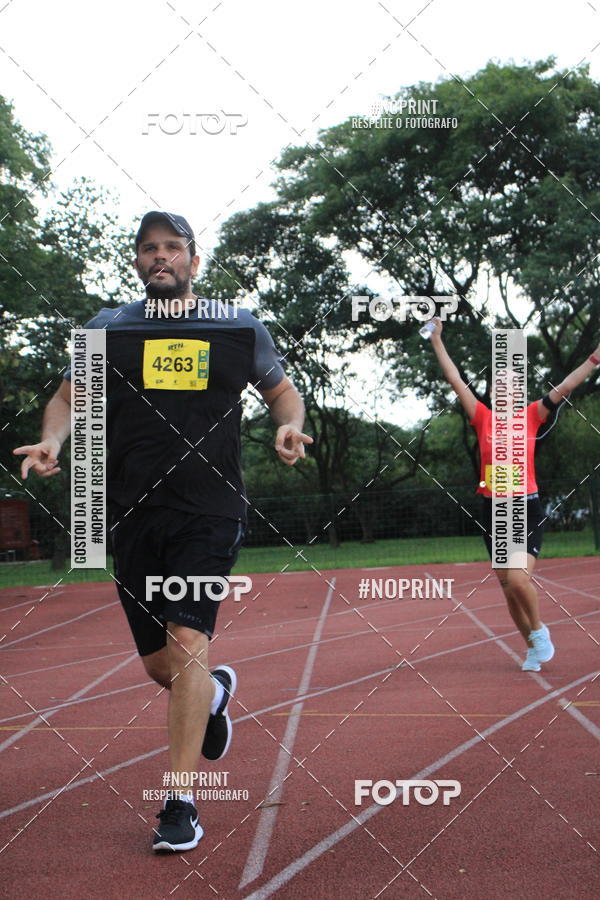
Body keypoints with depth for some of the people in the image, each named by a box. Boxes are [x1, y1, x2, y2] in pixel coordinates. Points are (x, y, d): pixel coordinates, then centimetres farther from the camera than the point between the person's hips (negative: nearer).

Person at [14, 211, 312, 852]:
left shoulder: (240, 328, 7)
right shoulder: (107, 329, 10)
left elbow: (282, 391, 19)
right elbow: (67, 398, 16)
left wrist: (290, 426, -4)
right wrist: (53, 439, -6)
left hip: (210, 512, -2)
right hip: (133, 515, 3)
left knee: (187, 643, -15)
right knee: (157, 664, 10)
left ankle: (180, 803, -8)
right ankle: (213, 693, 46)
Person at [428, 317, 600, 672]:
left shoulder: (530, 417, 1)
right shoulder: (484, 418, 5)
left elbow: (564, 387, -3)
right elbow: (456, 380, 6)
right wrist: (437, 340, 6)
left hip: (527, 510, -3)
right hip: (493, 510, 3)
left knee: (518, 579, -19)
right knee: (508, 587, 7)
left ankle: (539, 631, 9)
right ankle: (534, 648, 26)